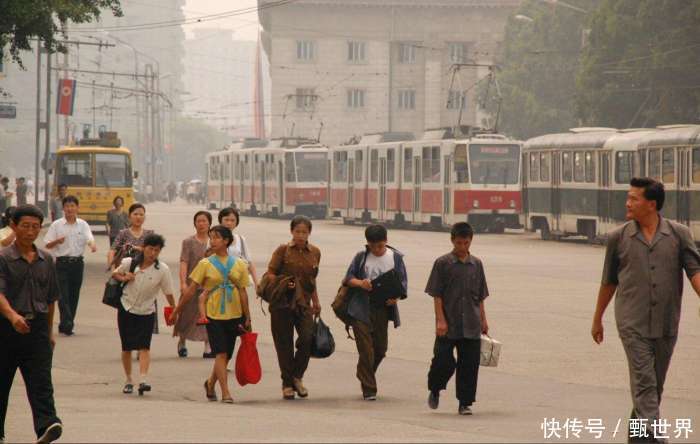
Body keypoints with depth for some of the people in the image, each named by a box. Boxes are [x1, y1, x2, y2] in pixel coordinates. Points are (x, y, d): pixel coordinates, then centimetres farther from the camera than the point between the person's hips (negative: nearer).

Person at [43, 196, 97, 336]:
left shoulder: (82, 225, 5)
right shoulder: (56, 225, -1)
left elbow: (89, 238, -10)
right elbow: (47, 245, 0)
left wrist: (93, 245, -33)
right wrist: (57, 241, -21)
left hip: (77, 262, 3)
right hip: (62, 263, -3)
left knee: (74, 295, 7)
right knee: (63, 294, -11)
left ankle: (65, 325, 16)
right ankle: (67, 324, -16)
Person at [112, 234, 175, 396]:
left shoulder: (162, 270, -10)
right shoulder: (130, 263, -6)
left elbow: (168, 293, -4)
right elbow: (115, 274, 11)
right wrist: (123, 278, -10)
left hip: (147, 312, -1)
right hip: (126, 309, 1)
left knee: (144, 346, -15)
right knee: (126, 347, 5)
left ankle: (143, 380, -24)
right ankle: (128, 380, 19)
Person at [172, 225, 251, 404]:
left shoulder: (239, 265, 6)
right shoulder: (206, 264, 0)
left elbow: (242, 293, 7)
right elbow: (191, 290, 1)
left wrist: (247, 318, 6)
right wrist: (177, 311, 1)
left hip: (234, 315, 3)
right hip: (213, 315, -3)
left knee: (226, 355, 10)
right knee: (221, 353, -11)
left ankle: (211, 383, 34)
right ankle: (226, 393, -11)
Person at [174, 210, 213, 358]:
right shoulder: (188, 242, -1)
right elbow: (184, 263, -10)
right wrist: (183, 282, -20)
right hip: (192, 283, -2)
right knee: (188, 313, 6)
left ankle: (208, 348, 1)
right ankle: (182, 343, 26)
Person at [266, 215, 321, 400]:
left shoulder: (315, 253, 10)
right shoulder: (283, 250, -1)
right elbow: (270, 274, -3)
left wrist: (316, 302, 23)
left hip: (303, 304, 2)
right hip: (282, 304, -2)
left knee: (308, 338, -15)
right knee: (284, 344, 1)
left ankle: (297, 376, 4)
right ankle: (287, 384, 13)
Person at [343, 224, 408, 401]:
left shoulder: (395, 257, 4)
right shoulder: (361, 257, 3)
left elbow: (402, 282, 4)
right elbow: (348, 278, 5)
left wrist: (396, 297, -16)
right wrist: (360, 283, -17)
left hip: (383, 309, 2)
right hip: (361, 309, -2)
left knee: (381, 348, 11)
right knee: (366, 349, -7)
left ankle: (365, 376, 36)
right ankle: (368, 389, -2)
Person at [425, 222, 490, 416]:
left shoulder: (476, 264, 9)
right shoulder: (443, 263, -2)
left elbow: (480, 297, 15)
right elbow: (436, 295, -4)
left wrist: (483, 320, 11)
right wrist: (440, 320, -11)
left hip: (471, 326, 3)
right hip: (448, 326, -3)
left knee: (469, 365, 2)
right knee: (444, 361, -5)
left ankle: (465, 403, 10)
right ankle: (434, 390, 23)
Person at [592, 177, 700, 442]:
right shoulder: (619, 238, 2)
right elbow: (609, 281, 12)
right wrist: (597, 319, 18)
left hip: (666, 326, 2)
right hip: (633, 325, -2)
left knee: (655, 385, 12)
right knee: (644, 383, -12)